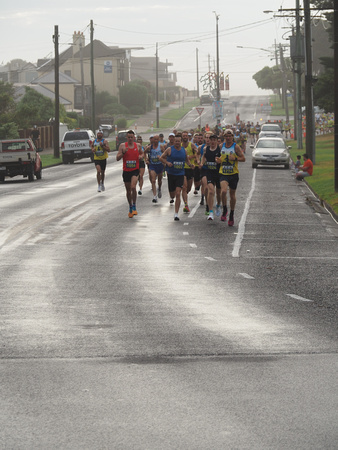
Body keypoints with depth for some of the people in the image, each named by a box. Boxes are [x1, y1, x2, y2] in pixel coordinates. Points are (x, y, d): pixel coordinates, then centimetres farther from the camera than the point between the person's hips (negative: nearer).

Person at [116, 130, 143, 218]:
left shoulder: (138, 146, 4)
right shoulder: (122, 145, -1)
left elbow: (142, 153, 23)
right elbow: (117, 158, -2)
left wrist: (141, 156, -1)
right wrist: (123, 152, -19)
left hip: (135, 170, -1)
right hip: (126, 171, 1)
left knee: (133, 187, -22)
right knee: (128, 190, 10)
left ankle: (134, 207, -10)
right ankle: (130, 207, 29)